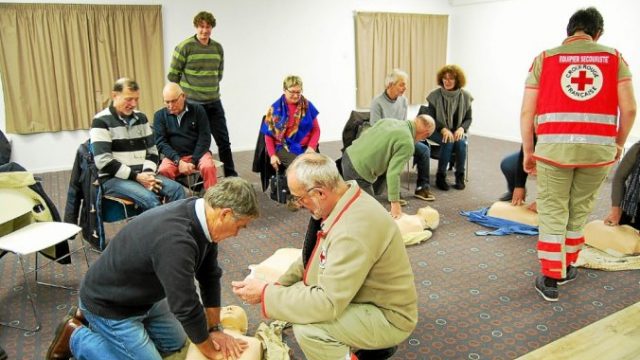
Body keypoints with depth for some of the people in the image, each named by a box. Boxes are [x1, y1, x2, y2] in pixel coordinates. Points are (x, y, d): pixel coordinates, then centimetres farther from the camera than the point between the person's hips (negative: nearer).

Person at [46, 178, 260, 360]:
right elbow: (186, 307, -31)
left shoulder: (201, 215, -12)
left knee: (176, 343, 20)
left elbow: (209, 274, -2)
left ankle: (90, 320, 25)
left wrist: (215, 329, 1)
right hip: (109, 303, -9)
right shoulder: (175, 240, -39)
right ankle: (76, 337, 8)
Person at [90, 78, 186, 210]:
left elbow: (152, 151, 14)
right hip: (113, 178, -6)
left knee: (176, 189, -16)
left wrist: (147, 173, -7)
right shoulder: (101, 121, -6)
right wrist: (135, 176, -17)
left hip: (141, 175, 6)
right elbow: (103, 161, -14)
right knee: (150, 199, -31)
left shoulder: (141, 118, 12)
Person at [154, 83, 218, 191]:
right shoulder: (160, 115, 3)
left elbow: (204, 138, -2)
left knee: (208, 167, -32)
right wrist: (178, 161, -18)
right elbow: (161, 142, -3)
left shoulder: (198, 110, 1)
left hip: (198, 154, 0)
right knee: (163, 171, -30)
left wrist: (194, 161, -13)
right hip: (174, 156, 1)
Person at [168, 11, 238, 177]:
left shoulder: (218, 48, 6)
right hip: (191, 103, -4)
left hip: (214, 103, 4)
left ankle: (231, 175, 19)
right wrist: (187, 91, 7)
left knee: (223, 140, 7)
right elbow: (173, 75, -3)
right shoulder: (184, 47, -8)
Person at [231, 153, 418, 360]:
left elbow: (328, 304, -32)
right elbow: (314, 255, 10)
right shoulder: (343, 200, -5)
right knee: (298, 294, 6)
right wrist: (281, 284, 0)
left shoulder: (353, 231, -34)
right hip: (368, 298, 9)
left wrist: (266, 294, -23)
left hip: (388, 317, -9)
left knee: (307, 329, -25)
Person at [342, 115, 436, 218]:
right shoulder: (407, 143, -13)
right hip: (359, 171, -9)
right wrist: (395, 203, -16)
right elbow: (393, 173, -20)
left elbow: (364, 135, 15)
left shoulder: (389, 120, 9)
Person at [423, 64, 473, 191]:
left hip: (457, 131, 2)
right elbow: (430, 119, -7)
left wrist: (461, 128, -17)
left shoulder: (465, 96, 0)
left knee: (461, 143, -30)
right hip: (438, 131, -2)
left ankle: (460, 177, -12)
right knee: (448, 142, -32)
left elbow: (468, 118, 4)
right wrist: (444, 129, -23)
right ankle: (440, 176, -18)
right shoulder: (435, 95, -7)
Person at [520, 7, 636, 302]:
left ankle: (550, 280, 12)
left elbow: (527, 112, 0)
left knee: (552, 215, 7)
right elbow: (629, 108, 2)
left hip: (554, 146, -2)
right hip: (599, 148, 2)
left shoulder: (545, 58, 5)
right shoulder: (614, 58, 9)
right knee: (579, 212, 17)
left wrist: (528, 151, 9)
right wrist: (619, 143, 18)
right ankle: (567, 268, 33)